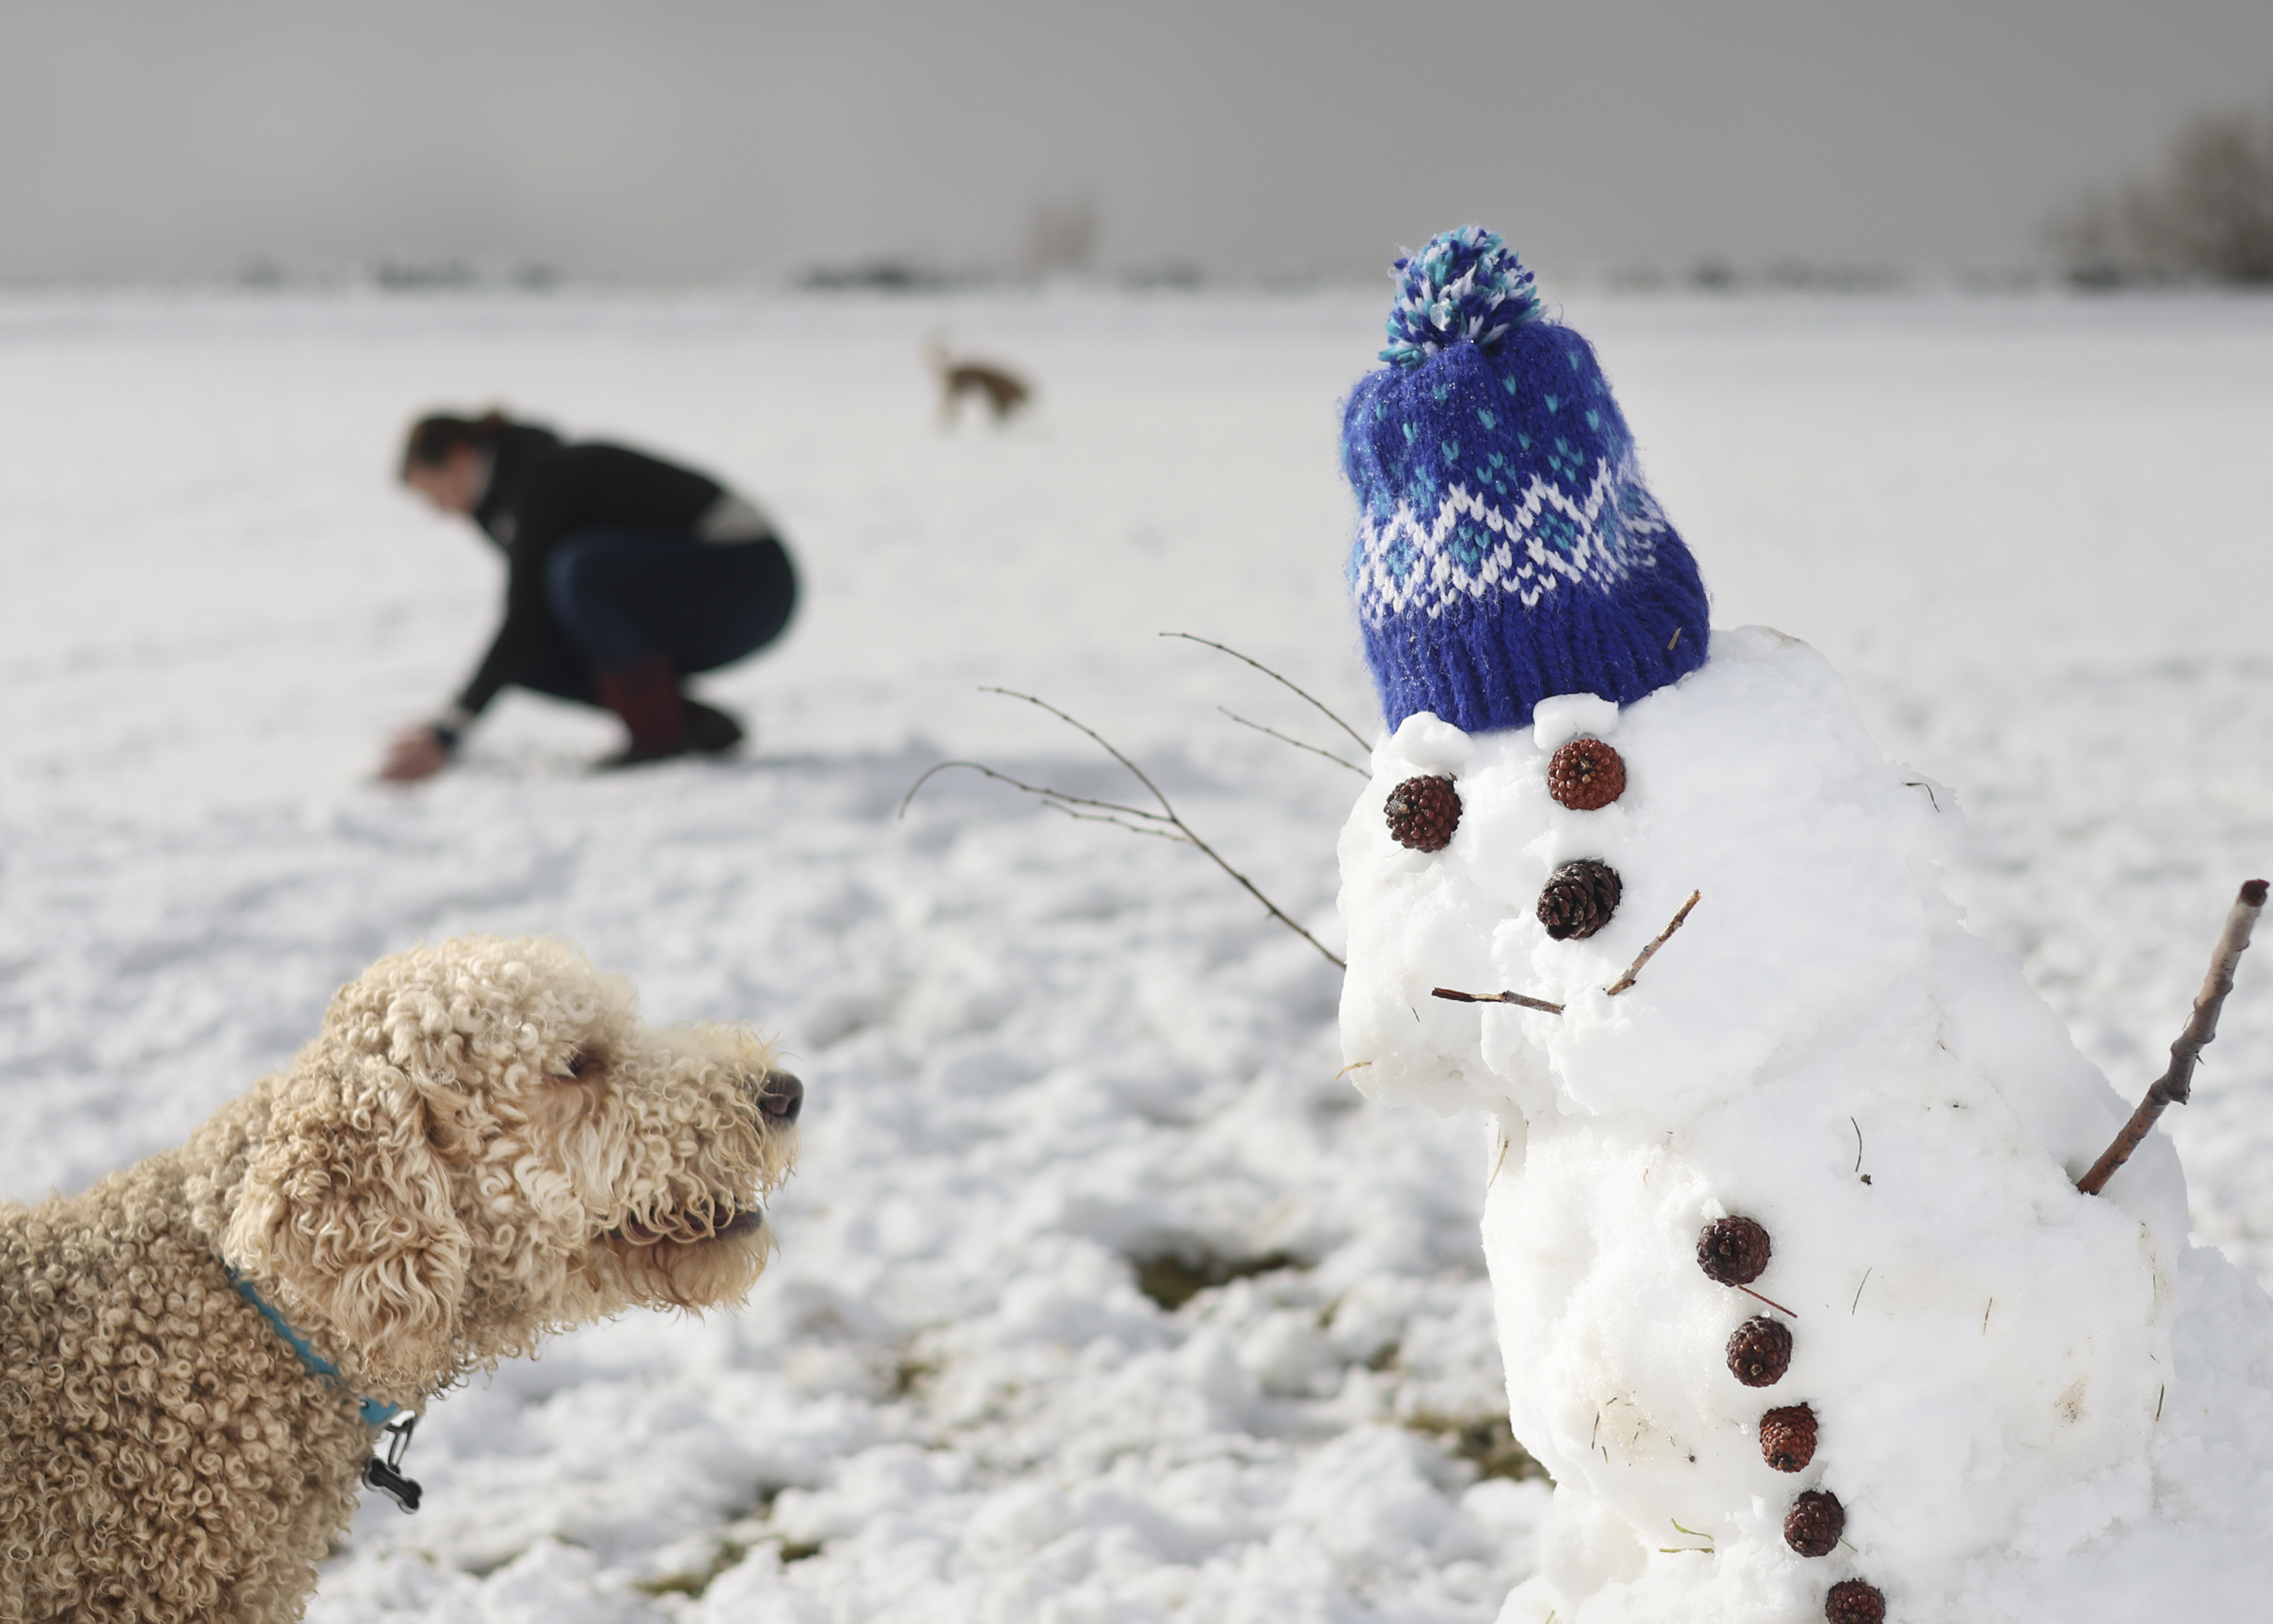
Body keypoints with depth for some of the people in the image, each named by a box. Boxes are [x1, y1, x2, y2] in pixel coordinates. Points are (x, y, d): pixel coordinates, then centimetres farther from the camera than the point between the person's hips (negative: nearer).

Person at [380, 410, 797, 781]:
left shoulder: (543, 481, -20)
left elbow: (523, 619, -27)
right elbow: (530, 624, 13)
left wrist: (449, 732, -30)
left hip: (748, 581, -10)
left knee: (583, 570, -34)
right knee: (531, 657, -3)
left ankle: (658, 735, -18)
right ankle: (695, 720, 1)